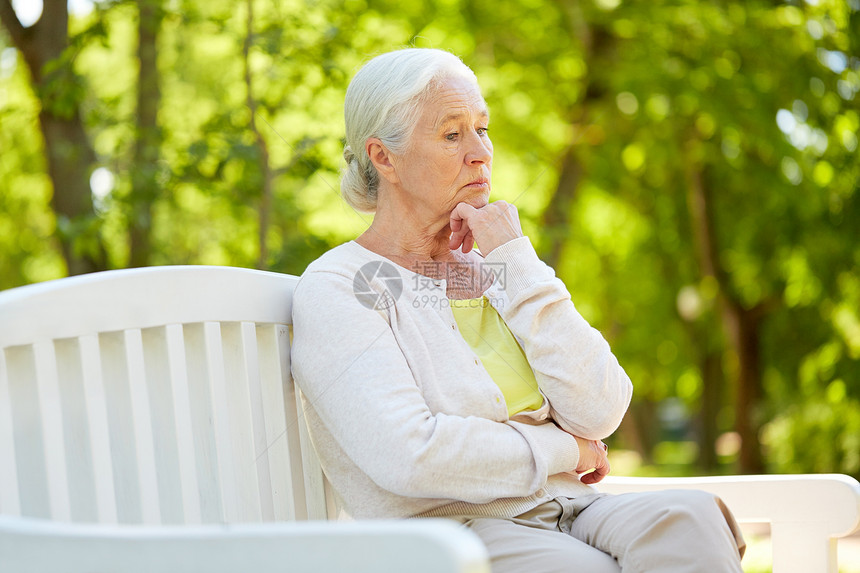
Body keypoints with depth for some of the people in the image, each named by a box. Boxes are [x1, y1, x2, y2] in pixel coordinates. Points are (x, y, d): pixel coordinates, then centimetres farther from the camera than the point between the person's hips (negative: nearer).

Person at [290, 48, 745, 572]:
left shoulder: (495, 267, 18)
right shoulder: (333, 289, -1)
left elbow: (599, 413, 3)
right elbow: (408, 456, -17)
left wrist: (516, 260, 0)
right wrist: (563, 450, -4)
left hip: (568, 511, 6)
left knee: (690, 519, -28)